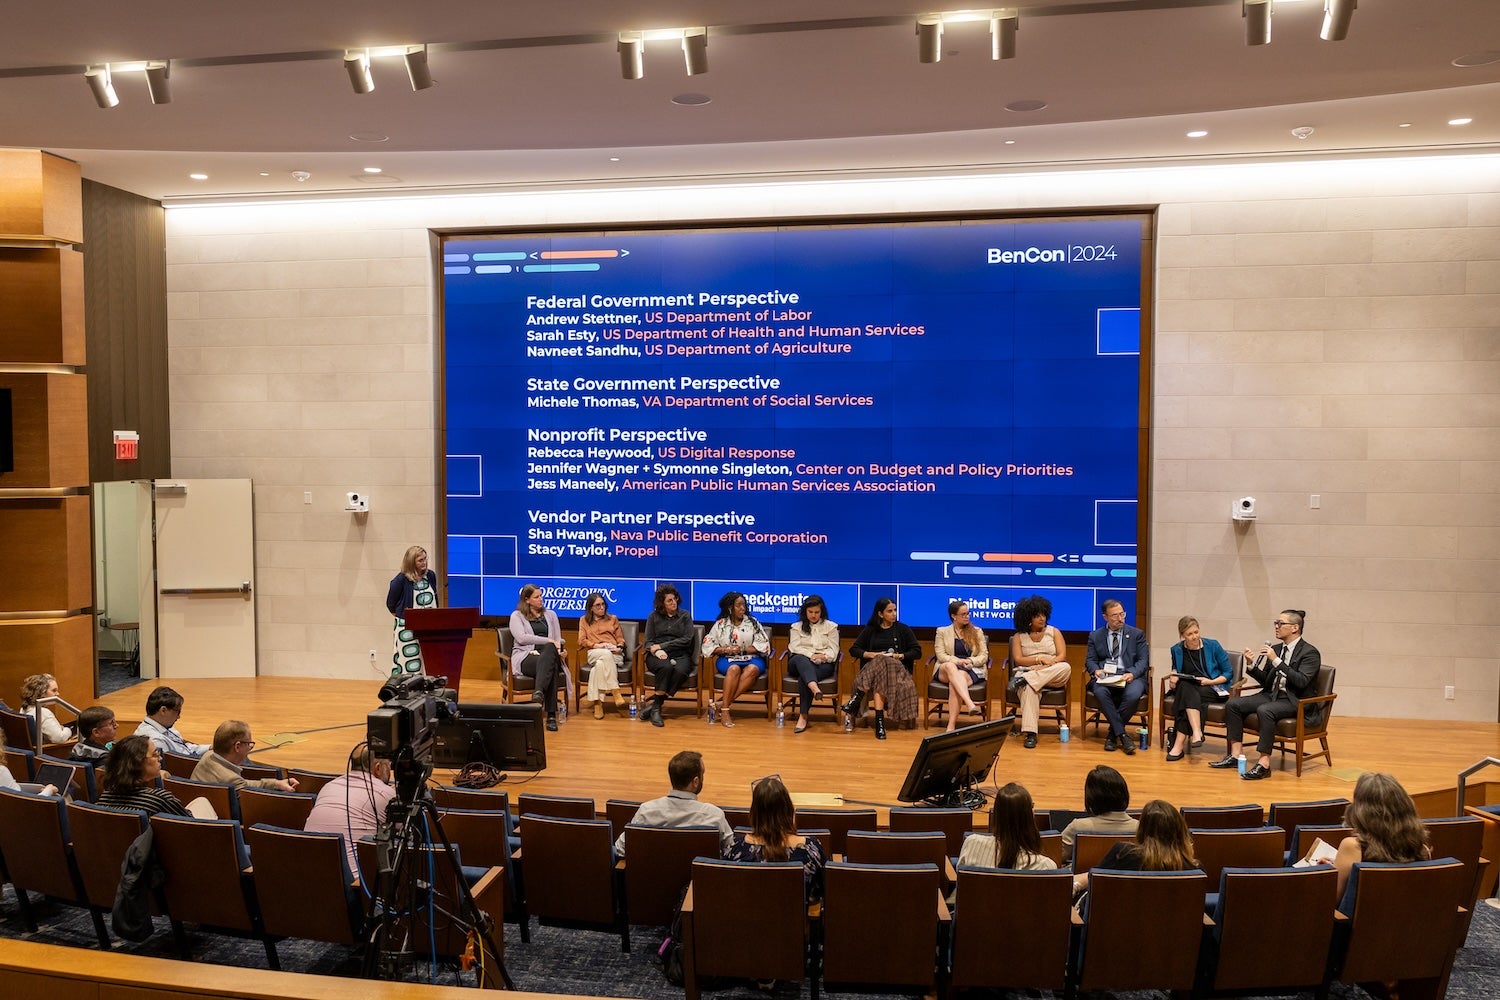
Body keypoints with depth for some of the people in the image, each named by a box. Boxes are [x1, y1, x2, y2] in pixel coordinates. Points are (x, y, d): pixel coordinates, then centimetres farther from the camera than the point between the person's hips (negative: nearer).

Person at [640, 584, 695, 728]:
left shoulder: (685, 616, 13)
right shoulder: (654, 616, 14)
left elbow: (686, 640, 1)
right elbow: (648, 641, 8)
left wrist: (662, 646, -6)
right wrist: (656, 651, -16)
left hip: (680, 655, 0)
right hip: (658, 656, 0)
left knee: (680, 671, -35)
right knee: (666, 667, -37)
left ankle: (654, 702, -28)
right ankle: (656, 708, -31)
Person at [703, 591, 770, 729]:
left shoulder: (752, 622, 9)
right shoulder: (720, 624, 8)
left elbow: (763, 645, 1)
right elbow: (707, 646, 3)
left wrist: (742, 650, -8)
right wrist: (727, 649, -11)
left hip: (751, 659, 1)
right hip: (727, 660, -1)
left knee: (753, 669, -35)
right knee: (734, 669, -36)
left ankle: (725, 703, -34)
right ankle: (725, 710, -35)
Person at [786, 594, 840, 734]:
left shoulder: (831, 627, 17)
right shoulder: (797, 627, 19)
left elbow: (833, 651, 7)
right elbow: (794, 648, 2)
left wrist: (822, 656, -15)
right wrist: (811, 655, -14)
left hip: (823, 664, -1)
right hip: (800, 662, 1)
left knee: (803, 678, -35)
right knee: (800, 659, -39)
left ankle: (803, 716, -38)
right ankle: (814, 687, -64)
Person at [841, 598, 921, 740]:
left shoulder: (903, 630, 14)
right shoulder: (870, 630, 16)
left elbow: (917, 651, 8)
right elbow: (853, 650, 11)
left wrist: (899, 656, -8)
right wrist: (871, 655, -7)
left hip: (897, 667, -1)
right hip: (872, 667, 1)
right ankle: (879, 721, -44)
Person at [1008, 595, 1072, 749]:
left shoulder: (1054, 632, 14)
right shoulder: (1019, 636, 12)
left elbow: (1062, 656, 2)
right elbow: (1018, 660, -1)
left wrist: (1048, 664, -17)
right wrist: (1040, 659, -14)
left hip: (1053, 676, 2)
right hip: (1026, 672, -2)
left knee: (1066, 668, -34)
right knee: (1028, 688, -40)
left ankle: (1026, 679, -37)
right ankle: (1030, 733, -48)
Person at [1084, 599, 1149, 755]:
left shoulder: (1137, 634, 12)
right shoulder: (1095, 636, 15)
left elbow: (1143, 660, 5)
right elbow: (1090, 660, 11)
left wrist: (1132, 673, -15)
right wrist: (1095, 670, -13)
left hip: (1130, 676, 0)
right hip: (1104, 676, 1)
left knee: (1133, 695, -35)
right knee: (1100, 692, -35)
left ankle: (1112, 734, -16)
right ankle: (1122, 735, -25)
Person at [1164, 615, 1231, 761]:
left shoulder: (1213, 645, 0)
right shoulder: (1177, 650, 7)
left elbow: (1227, 673, 4)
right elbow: (1175, 668, 25)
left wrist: (1210, 681, -12)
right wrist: (1174, 675, 2)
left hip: (1213, 690, -2)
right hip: (1188, 688, 2)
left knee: (1187, 698, -34)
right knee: (1185, 687, -36)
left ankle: (1179, 743, -35)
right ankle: (1197, 733, -47)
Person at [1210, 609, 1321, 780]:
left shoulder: (1310, 652, -7)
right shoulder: (1275, 648, 13)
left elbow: (1301, 681, -21)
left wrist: (1276, 661, -23)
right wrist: (1252, 665, -1)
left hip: (1294, 701, -8)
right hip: (1272, 694, 8)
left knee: (1264, 710, -35)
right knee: (1232, 704, -10)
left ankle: (1264, 763, -30)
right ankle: (1235, 755, -8)